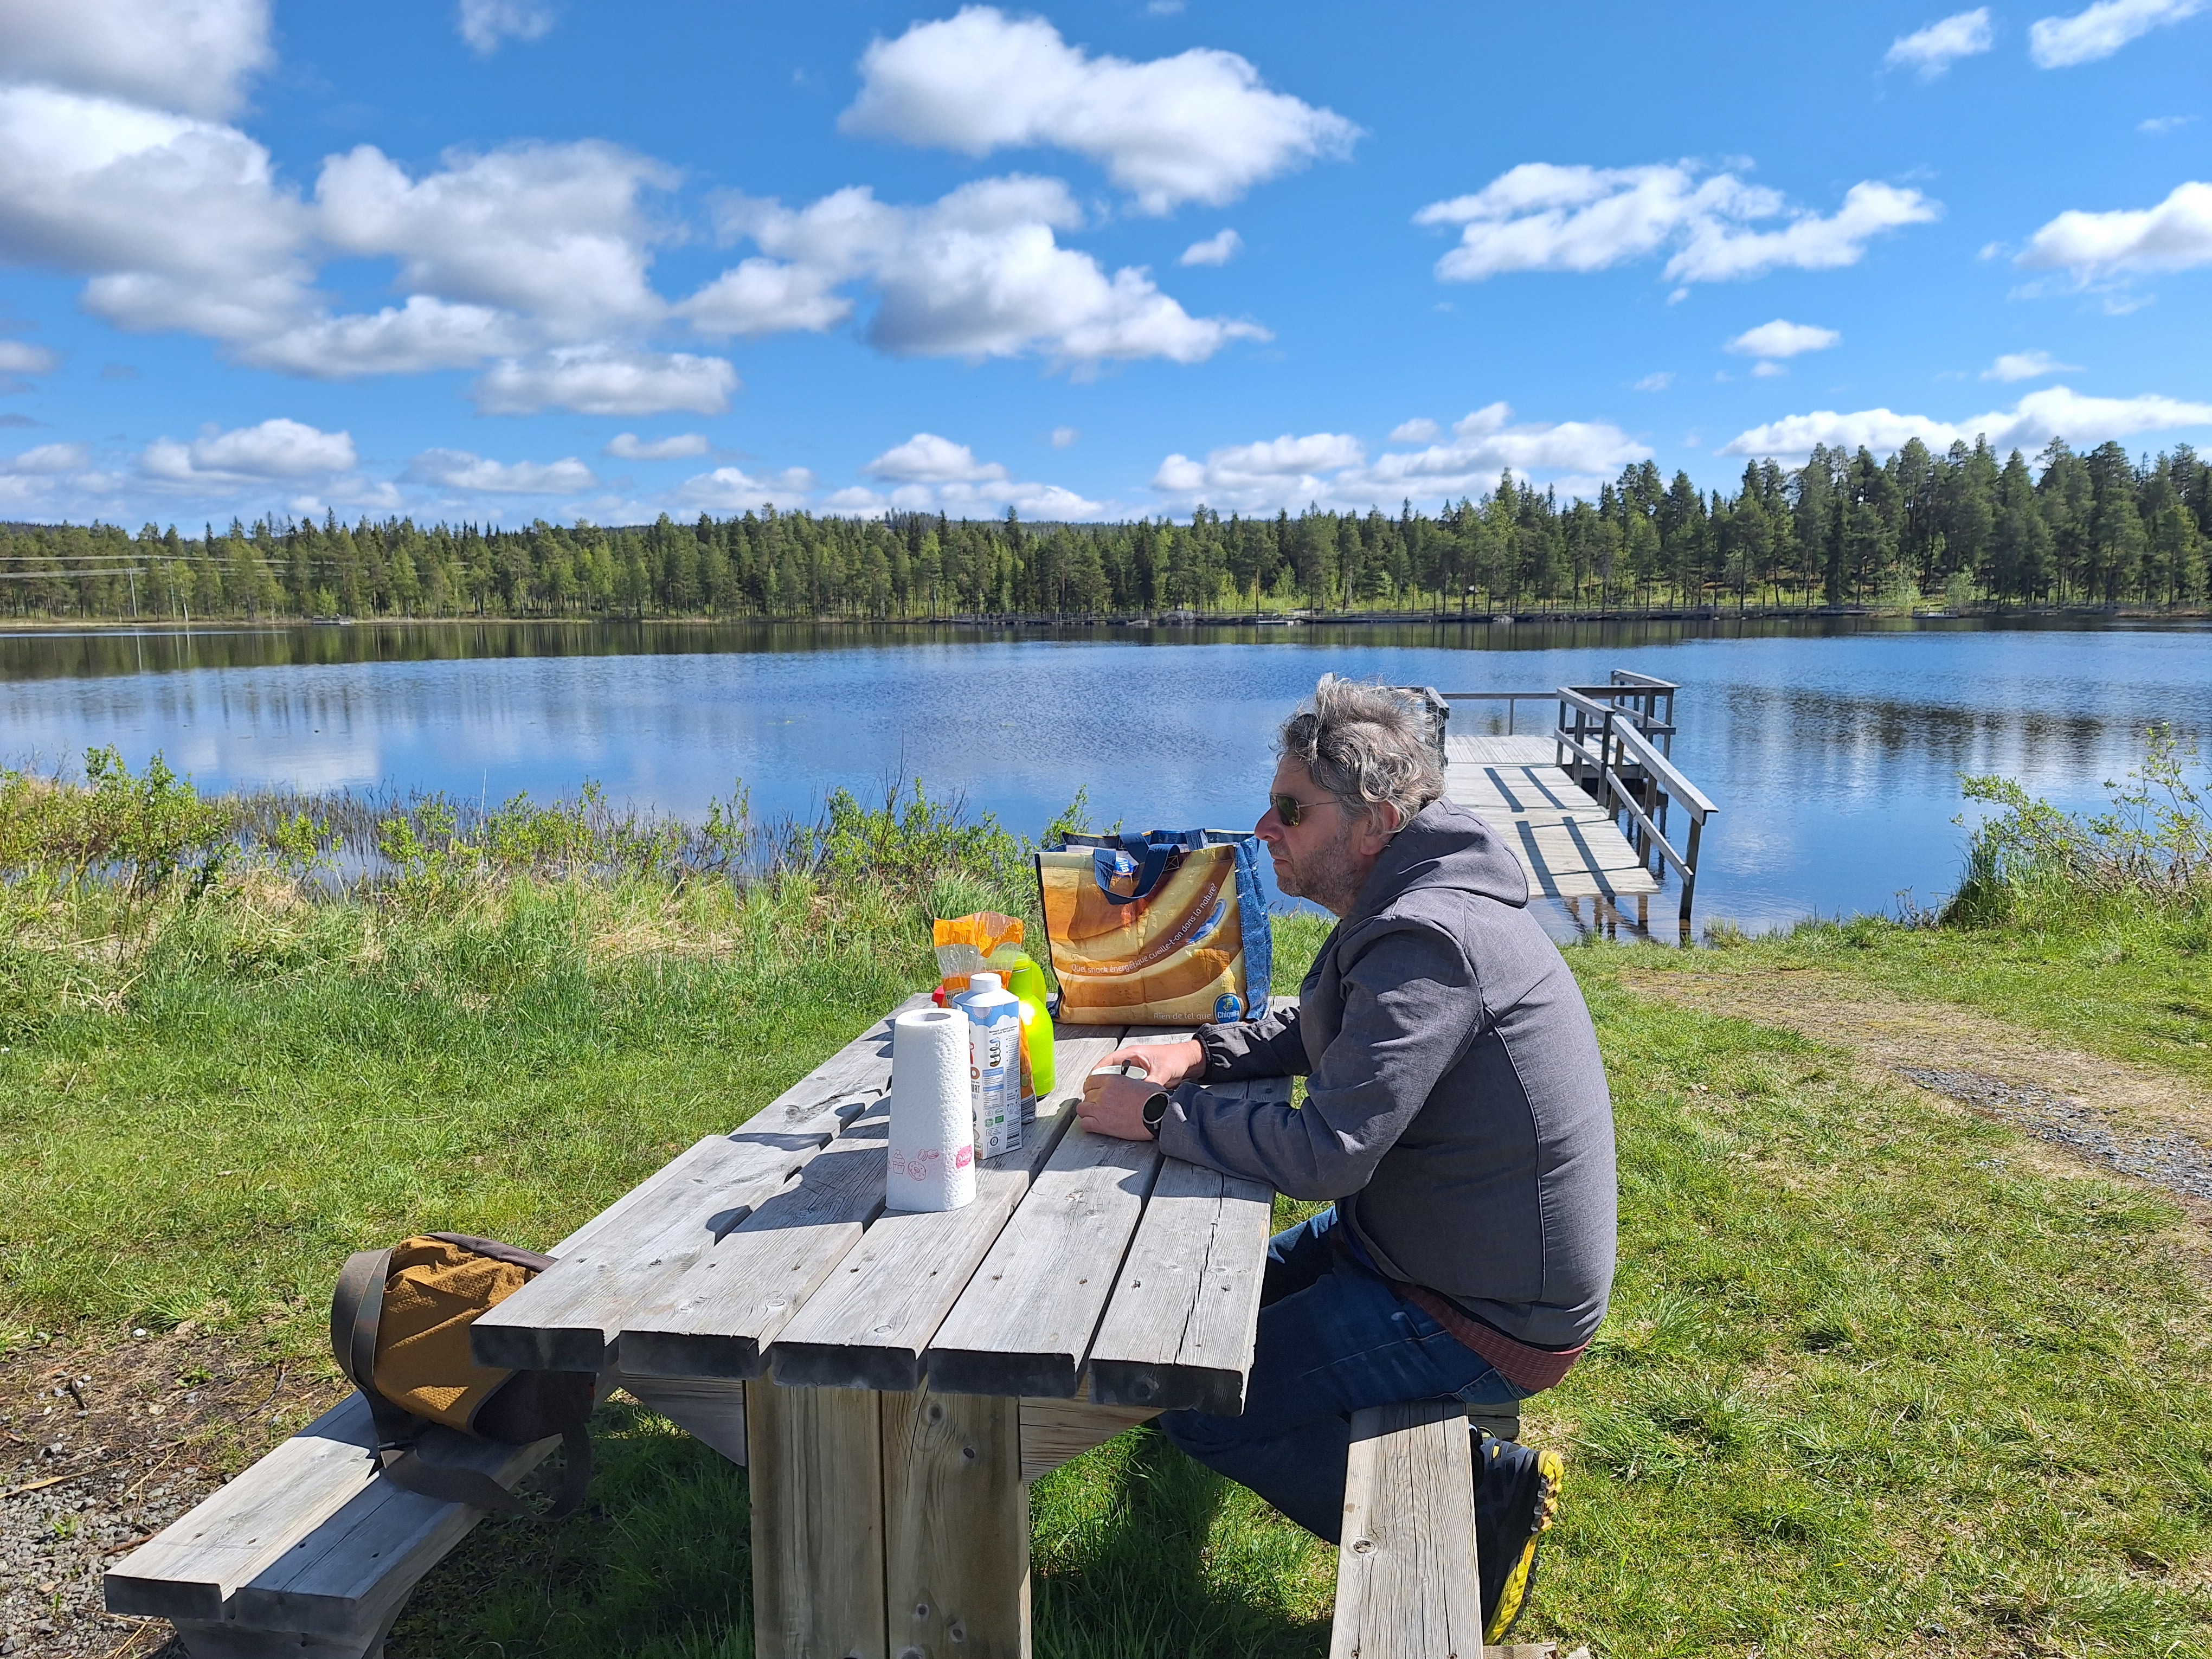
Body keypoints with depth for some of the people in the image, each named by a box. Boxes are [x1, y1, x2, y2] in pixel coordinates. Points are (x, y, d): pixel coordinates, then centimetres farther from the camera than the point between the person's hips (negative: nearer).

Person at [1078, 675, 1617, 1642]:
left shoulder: (1426, 941, -29)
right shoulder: (1408, 906, 2)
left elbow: (1322, 1155, -31)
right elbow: (1317, 1029, 18)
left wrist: (1157, 1116, -19)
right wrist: (1199, 1053, 1)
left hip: (1489, 1317, -10)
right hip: (1417, 1236, 10)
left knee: (1197, 1407, -10)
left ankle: (1483, 1495, 1)